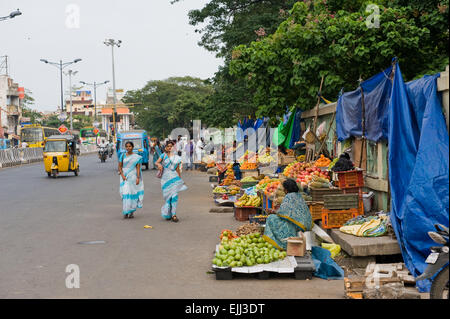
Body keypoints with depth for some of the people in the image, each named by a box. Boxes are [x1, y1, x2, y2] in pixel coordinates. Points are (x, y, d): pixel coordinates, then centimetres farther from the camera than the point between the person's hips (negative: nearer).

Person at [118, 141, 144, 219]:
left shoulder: (137, 157, 3)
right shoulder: (123, 156, 6)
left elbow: (138, 168, 0)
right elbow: (120, 167, 6)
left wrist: (138, 178, -10)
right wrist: (122, 175, -8)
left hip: (133, 177, -1)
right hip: (125, 177, 1)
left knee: (133, 193, -1)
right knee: (125, 194, -6)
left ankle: (131, 211, 9)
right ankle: (125, 212, -3)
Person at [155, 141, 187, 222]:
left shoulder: (176, 157, 11)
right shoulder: (164, 155, 5)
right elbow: (157, 162, -5)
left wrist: (180, 179, 18)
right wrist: (159, 164, -28)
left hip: (174, 177, 1)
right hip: (166, 178, -1)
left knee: (174, 195, -10)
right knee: (168, 196, 2)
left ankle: (173, 214, -9)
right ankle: (167, 214, 17)